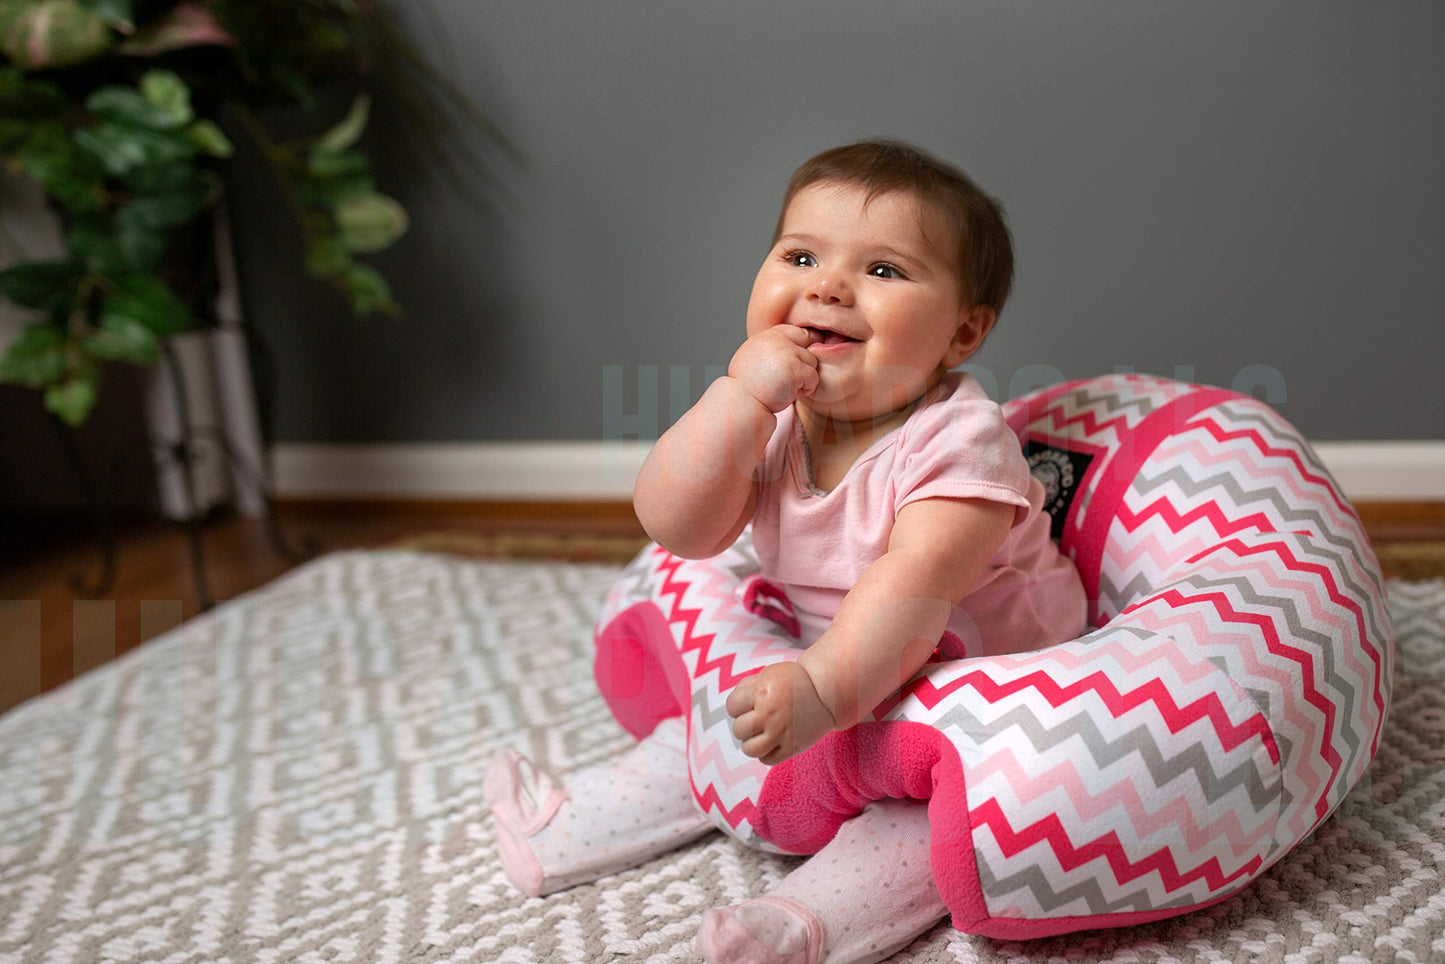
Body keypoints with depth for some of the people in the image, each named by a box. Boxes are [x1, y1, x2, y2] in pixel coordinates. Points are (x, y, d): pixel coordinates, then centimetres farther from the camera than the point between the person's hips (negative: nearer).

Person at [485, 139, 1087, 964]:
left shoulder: (959, 438, -29)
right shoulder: (771, 416, -12)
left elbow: (916, 584, -42)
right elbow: (678, 528, -23)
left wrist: (823, 687, -55)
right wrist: (740, 396, -33)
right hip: (820, 667, 6)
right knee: (705, 738, 13)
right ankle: (561, 835, 27)